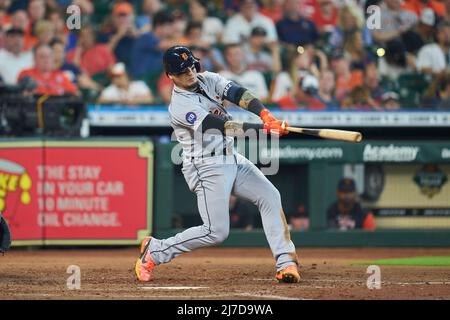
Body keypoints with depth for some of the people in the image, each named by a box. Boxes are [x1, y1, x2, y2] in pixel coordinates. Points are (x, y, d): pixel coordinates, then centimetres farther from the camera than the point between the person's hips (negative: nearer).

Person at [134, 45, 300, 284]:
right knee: (216, 232, -10)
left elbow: (239, 94, -12)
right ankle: (155, 251, 6)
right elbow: (222, 126, -28)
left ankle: (285, 263, -8)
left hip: (232, 159, 8)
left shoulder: (208, 80, 4)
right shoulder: (180, 107, -19)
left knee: (270, 197, -6)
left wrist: (266, 115, -31)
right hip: (207, 168, -8)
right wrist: (263, 129, -36)